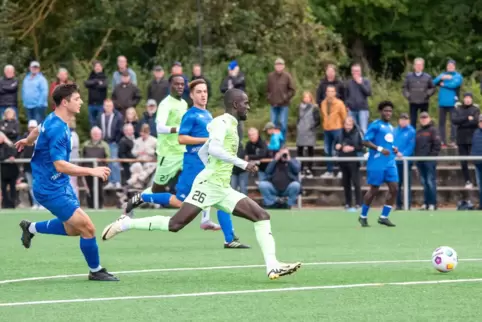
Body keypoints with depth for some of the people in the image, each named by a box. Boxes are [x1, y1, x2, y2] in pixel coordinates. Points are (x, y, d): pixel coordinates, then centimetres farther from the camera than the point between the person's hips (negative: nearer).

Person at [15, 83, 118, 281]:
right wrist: (92, 171, -37)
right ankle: (95, 271, 8)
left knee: (73, 228, 19)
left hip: (61, 184, 10)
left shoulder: (53, 120, 5)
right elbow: (60, 165, -33)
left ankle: (32, 228, 33)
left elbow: (38, 130, 29)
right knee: (87, 228, -9)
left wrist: (27, 141, 51)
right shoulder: (57, 129, -26)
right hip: (51, 189, -10)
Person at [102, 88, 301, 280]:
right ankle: (125, 224, 1)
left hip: (223, 189, 9)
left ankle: (272, 266, -10)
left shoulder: (230, 125, 21)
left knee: (262, 216, -1)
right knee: (175, 224, -13)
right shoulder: (222, 122, -8)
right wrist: (243, 164, -24)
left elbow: (202, 152, 30)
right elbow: (214, 149, -26)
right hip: (208, 184, -9)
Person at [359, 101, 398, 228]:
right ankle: (363, 216, 16)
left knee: (394, 189, -3)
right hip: (376, 163, -7)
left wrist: (393, 148, 8)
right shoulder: (375, 125, -8)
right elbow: (365, 141, -15)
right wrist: (380, 149, -24)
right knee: (374, 190, 0)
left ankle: (384, 217, 4)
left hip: (390, 163, 7)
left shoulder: (390, 127, 16)